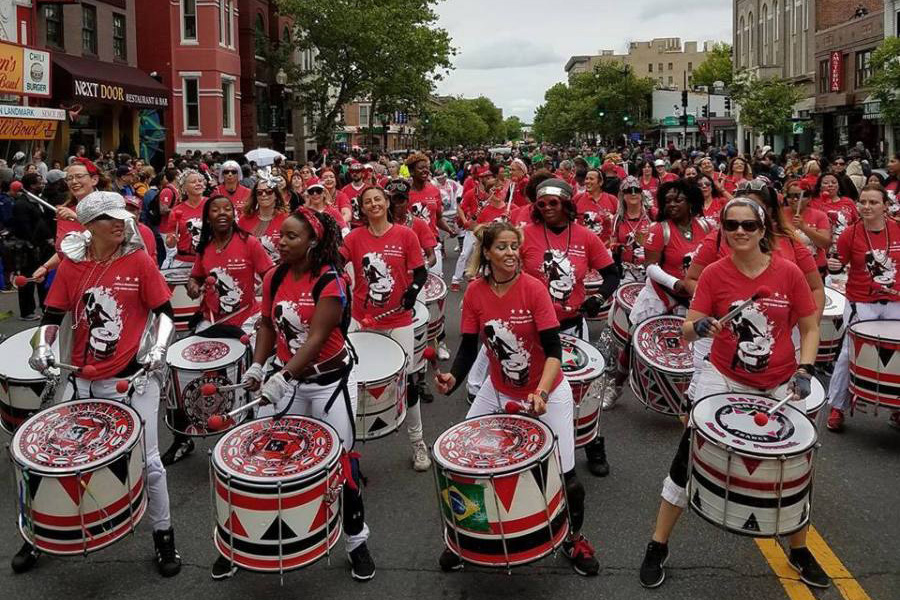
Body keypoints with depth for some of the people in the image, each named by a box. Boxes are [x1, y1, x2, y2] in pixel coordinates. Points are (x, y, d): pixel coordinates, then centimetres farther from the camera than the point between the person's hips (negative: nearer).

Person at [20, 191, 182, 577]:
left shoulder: (139, 261, -7)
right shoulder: (71, 265, 0)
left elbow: (164, 312, -3)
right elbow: (52, 315, 7)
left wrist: (158, 349, -17)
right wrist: (43, 348, -11)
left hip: (133, 377, -3)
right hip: (82, 379, 3)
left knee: (147, 461, -1)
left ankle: (163, 536, 21)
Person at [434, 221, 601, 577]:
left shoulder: (533, 288, -19)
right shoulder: (475, 292, -9)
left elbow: (554, 349, -21)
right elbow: (468, 347, -5)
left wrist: (541, 393, -35)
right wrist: (454, 379, -24)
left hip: (547, 391, -3)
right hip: (499, 390, 3)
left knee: (565, 474, -4)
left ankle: (573, 538, 27)